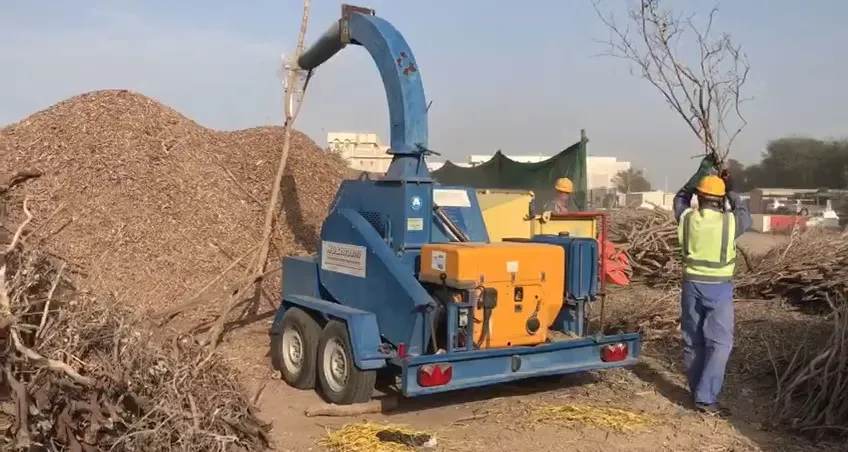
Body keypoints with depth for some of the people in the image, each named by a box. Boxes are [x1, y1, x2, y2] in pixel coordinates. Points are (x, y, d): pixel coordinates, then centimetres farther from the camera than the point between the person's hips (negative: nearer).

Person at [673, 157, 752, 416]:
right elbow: (747, 218, 14)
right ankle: (706, 397, -7)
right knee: (720, 343, 0)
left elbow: (680, 198, 20)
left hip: (692, 284, 3)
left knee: (693, 341, 13)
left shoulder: (687, 218, -3)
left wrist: (701, 171, 22)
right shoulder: (729, 222, -10)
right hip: (719, 288, -3)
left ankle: (698, 393, 23)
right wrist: (732, 192, 20)